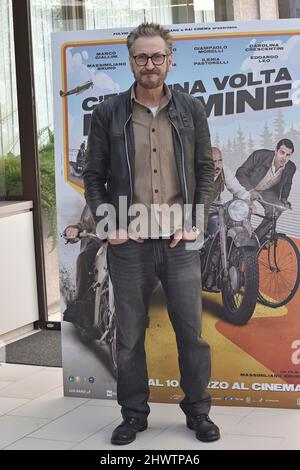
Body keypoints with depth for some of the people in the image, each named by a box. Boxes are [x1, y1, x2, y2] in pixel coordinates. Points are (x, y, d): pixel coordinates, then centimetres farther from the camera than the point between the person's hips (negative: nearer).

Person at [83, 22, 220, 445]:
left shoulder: (191, 110, 6)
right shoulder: (108, 113, 3)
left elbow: (206, 171, 8)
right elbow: (94, 176, 5)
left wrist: (195, 223, -2)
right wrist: (108, 226, -5)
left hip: (180, 243, 1)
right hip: (128, 245, 0)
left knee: (192, 332, 5)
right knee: (129, 335, 7)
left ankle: (198, 410, 20)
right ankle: (133, 413, 21)